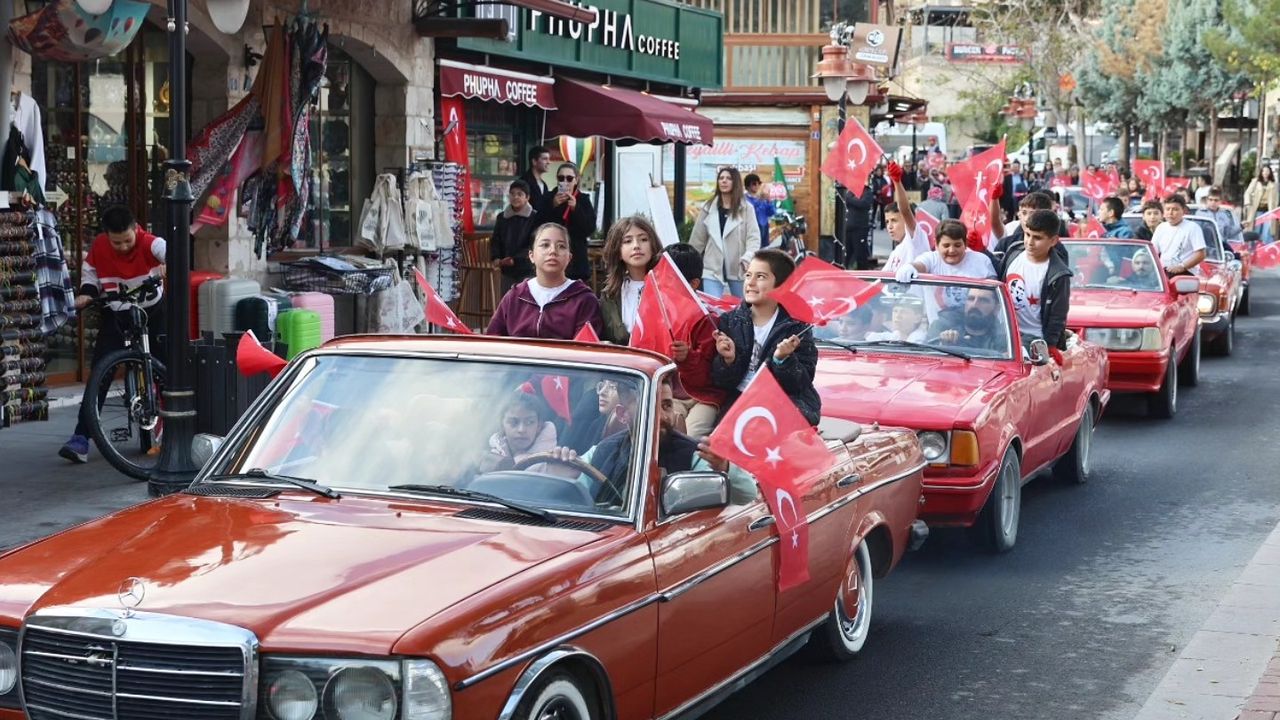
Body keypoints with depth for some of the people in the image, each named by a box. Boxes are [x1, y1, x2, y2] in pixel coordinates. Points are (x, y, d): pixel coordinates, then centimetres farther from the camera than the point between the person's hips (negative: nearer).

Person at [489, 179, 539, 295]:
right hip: (507, 271, 5)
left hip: (527, 271, -4)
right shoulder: (502, 217, 11)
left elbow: (533, 245, -11)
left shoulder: (534, 218, -4)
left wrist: (515, 259, -22)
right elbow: (495, 241, 11)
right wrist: (496, 258, -10)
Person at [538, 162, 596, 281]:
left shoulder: (583, 200, 7)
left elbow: (590, 229, -3)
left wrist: (575, 208, -14)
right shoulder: (548, 198, 8)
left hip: (576, 258, 0)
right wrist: (553, 206, -12)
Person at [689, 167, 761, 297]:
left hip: (738, 268, -1)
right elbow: (698, 239, 12)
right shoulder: (708, 208, 7)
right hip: (712, 268, 1)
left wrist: (748, 257, -26)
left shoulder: (746, 208, -1)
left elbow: (754, 237, -8)